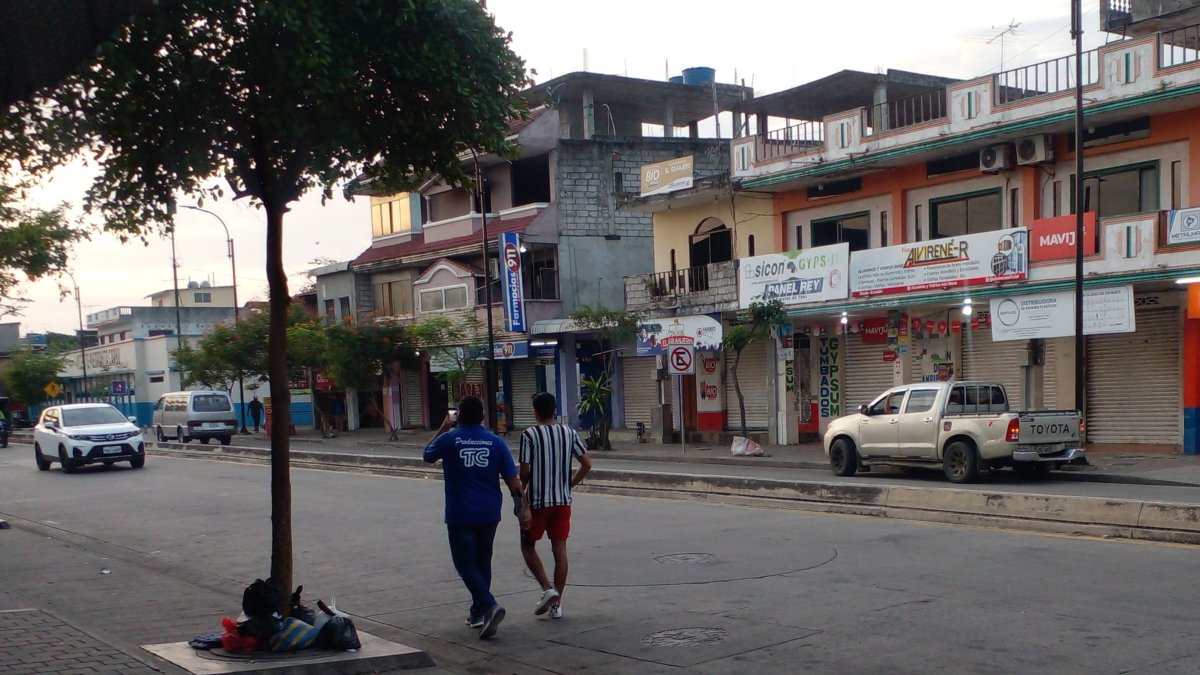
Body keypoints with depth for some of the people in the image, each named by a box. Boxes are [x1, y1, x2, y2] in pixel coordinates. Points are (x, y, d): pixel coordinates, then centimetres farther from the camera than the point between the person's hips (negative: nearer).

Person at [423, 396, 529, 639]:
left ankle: (489, 605, -20)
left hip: (460, 515, -3)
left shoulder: (449, 439, -6)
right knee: (482, 562, 16)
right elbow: (512, 479, -3)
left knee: (466, 563, 0)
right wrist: (523, 508, 2)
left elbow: (427, 455, 16)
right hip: (489, 514, 4)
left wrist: (443, 428, 25)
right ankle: (478, 613, 23)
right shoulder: (496, 442, 0)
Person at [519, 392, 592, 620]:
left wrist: (521, 490, 5)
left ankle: (547, 589, -2)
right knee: (560, 550, 7)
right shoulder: (569, 433, 3)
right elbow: (587, 464, 3)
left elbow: (525, 470, -13)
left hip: (538, 501, -4)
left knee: (527, 545, 13)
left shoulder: (529, 435, -10)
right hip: (563, 501, 4)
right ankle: (557, 603, 8)